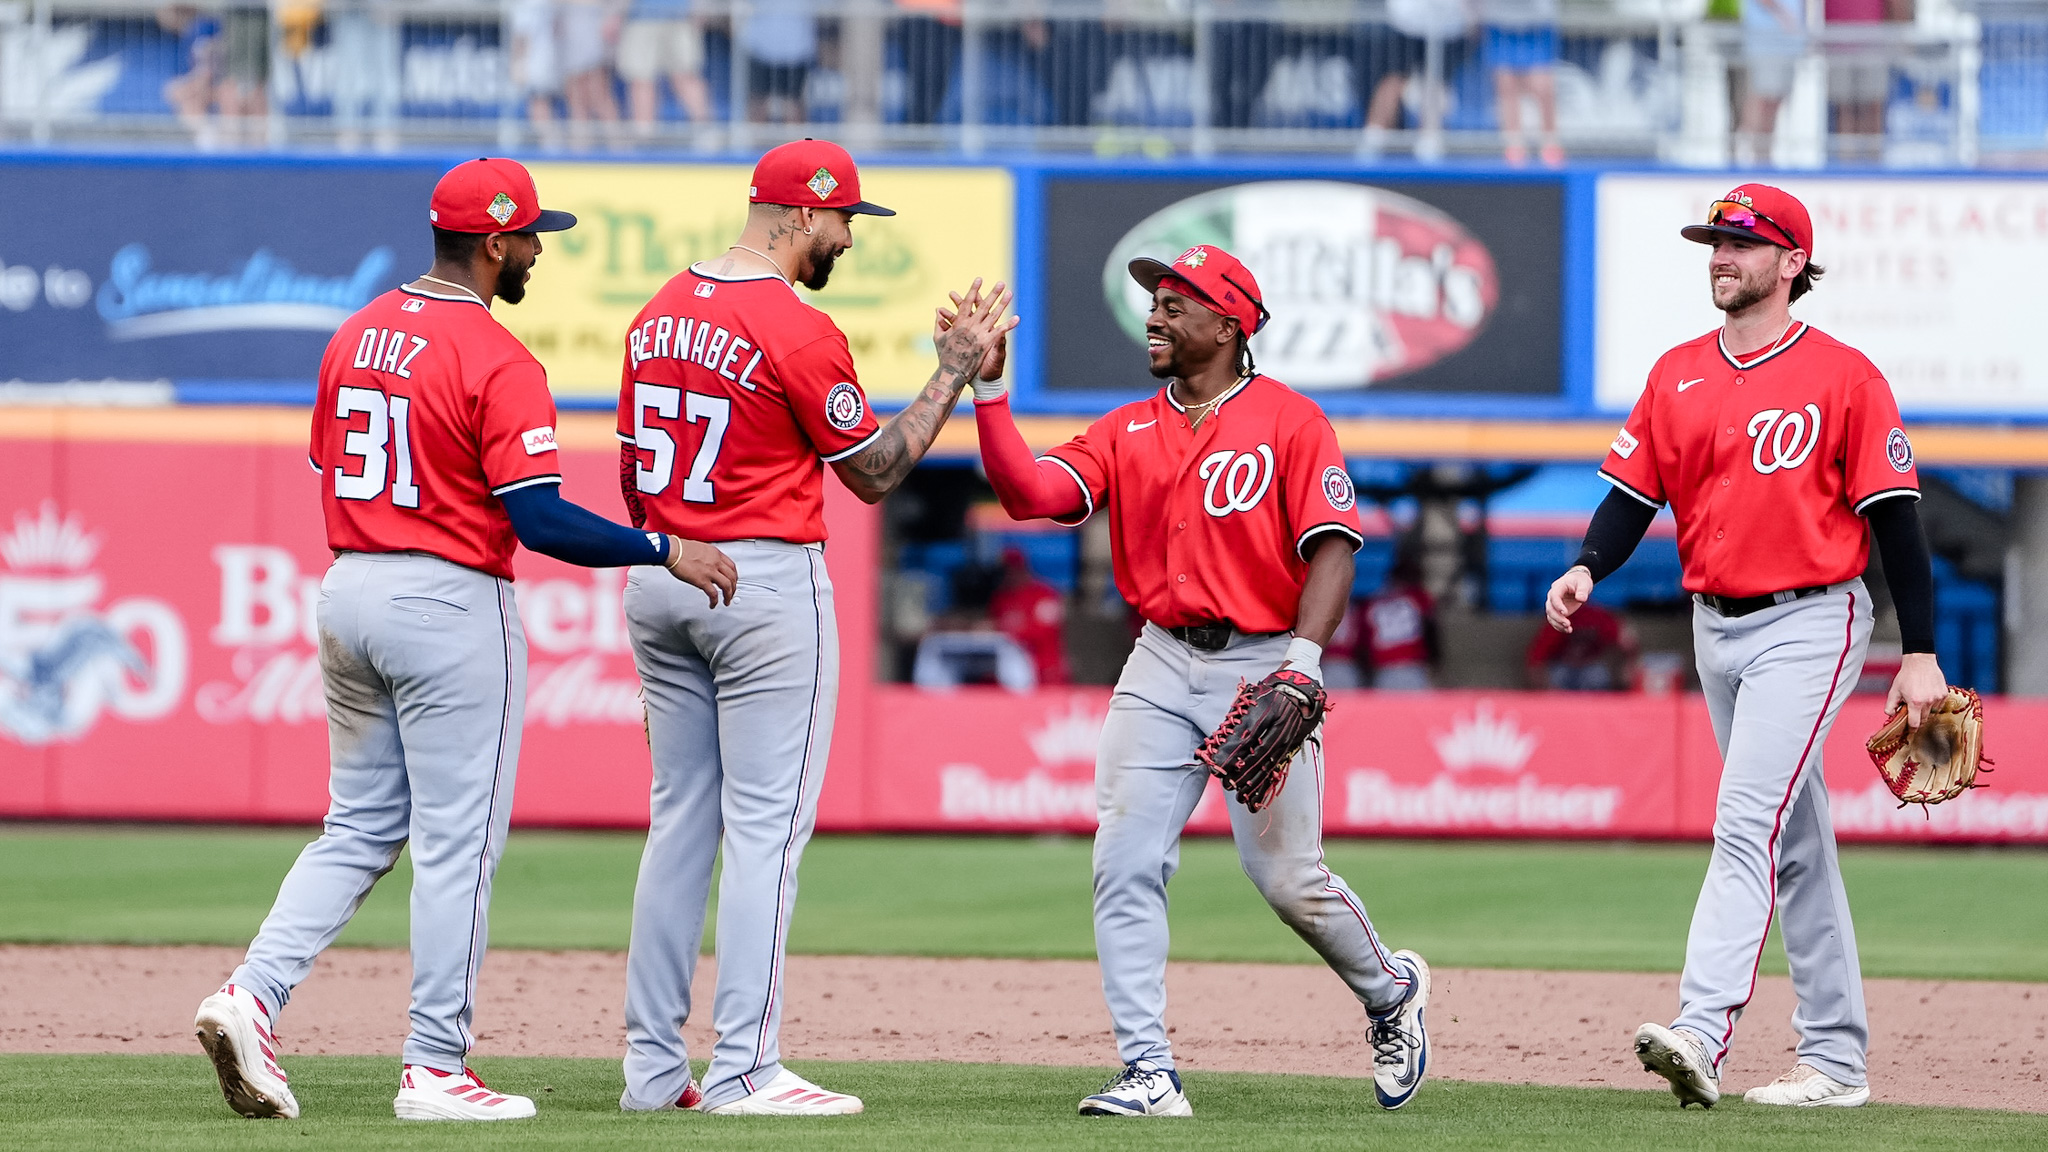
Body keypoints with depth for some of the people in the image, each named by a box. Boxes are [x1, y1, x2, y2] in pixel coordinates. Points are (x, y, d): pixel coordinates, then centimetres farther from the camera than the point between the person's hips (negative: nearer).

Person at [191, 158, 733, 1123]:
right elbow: (540, 519, -20)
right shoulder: (498, 361, -15)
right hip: (450, 606, -7)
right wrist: (667, 553, -13)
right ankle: (435, 1070, 2)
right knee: (457, 841, 0)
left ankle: (252, 993, -3)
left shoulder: (357, 335, 9)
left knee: (360, 828, 15)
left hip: (346, 590, 7)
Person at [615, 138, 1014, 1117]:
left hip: (658, 581, 8)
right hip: (768, 582, -8)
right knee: (765, 825, -5)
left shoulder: (658, 314, 9)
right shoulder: (800, 334, -14)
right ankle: (744, 1070, -9)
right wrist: (955, 373, 2)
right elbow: (874, 474, -5)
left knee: (680, 821, 11)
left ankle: (653, 1068, 10)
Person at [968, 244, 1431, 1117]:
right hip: (1161, 664, 5)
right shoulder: (1127, 433, 11)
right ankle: (1149, 1075, -5)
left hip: (1263, 663, -5)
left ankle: (1390, 992, 25)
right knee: (1124, 867, -8)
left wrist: (1301, 665, -22)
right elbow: (1029, 491, -1)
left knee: (1287, 877, -4)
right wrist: (988, 388, -9)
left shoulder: (1290, 421, -4)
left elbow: (1331, 550, -11)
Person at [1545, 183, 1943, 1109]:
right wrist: (1587, 569, -13)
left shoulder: (1844, 377, -7)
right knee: (1796, 843, 12)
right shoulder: (1677, 375, 9)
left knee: (1746, 821, -19)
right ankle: (1835, 1058, 17)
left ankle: (1701, 1032, -29)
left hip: (1809, 623, -7)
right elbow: (1634, 492, 7)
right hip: (1715, 625, 7)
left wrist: (1921, 654, -10)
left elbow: (1893, 516, -7)